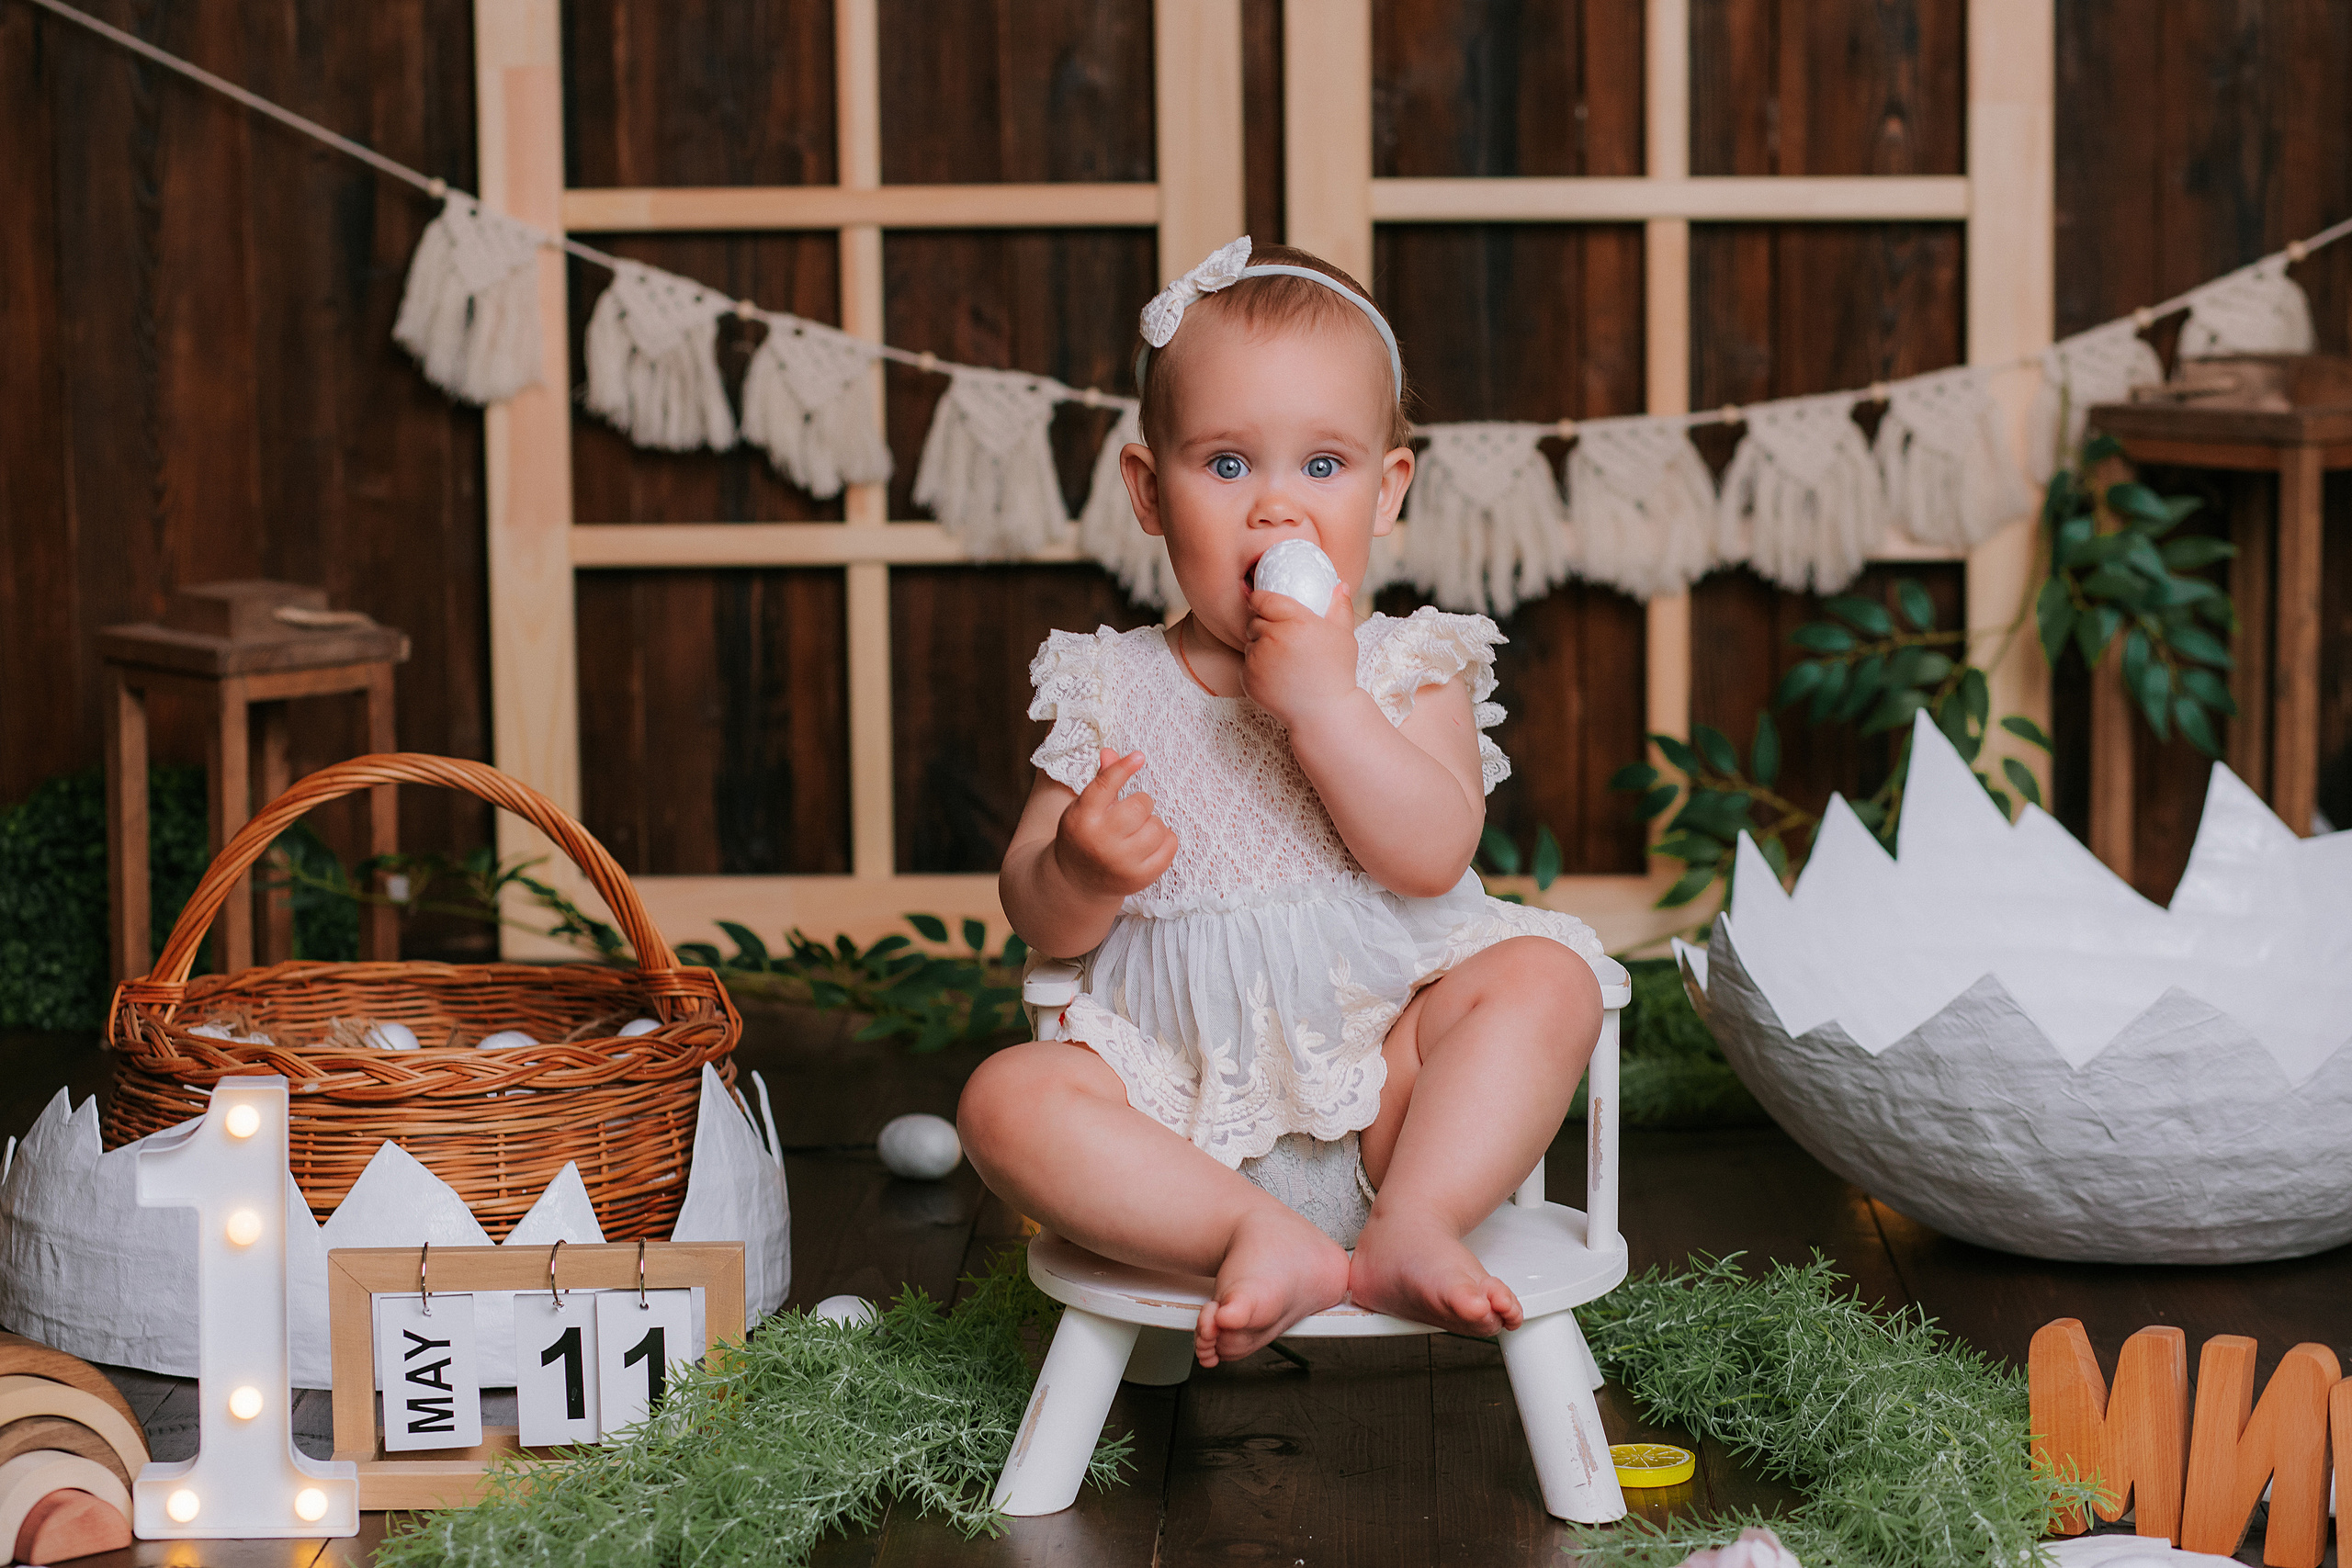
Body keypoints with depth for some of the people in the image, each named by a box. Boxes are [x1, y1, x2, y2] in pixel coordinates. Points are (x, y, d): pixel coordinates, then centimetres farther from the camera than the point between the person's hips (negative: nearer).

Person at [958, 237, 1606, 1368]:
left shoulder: (1407, 670, 3)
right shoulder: (1115, 687, 6)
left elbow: (1431, 857, -14)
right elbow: (1040, 923, 3)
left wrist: (1322, 705, -20)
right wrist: (1079, 872, -21)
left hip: (1385, 1081, 0)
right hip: (1186, 1090, 0)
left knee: (1544, 975, -23)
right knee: (1008, 1100, -25)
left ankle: (1414, 1230, -29)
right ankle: (1259, 1235, -32)